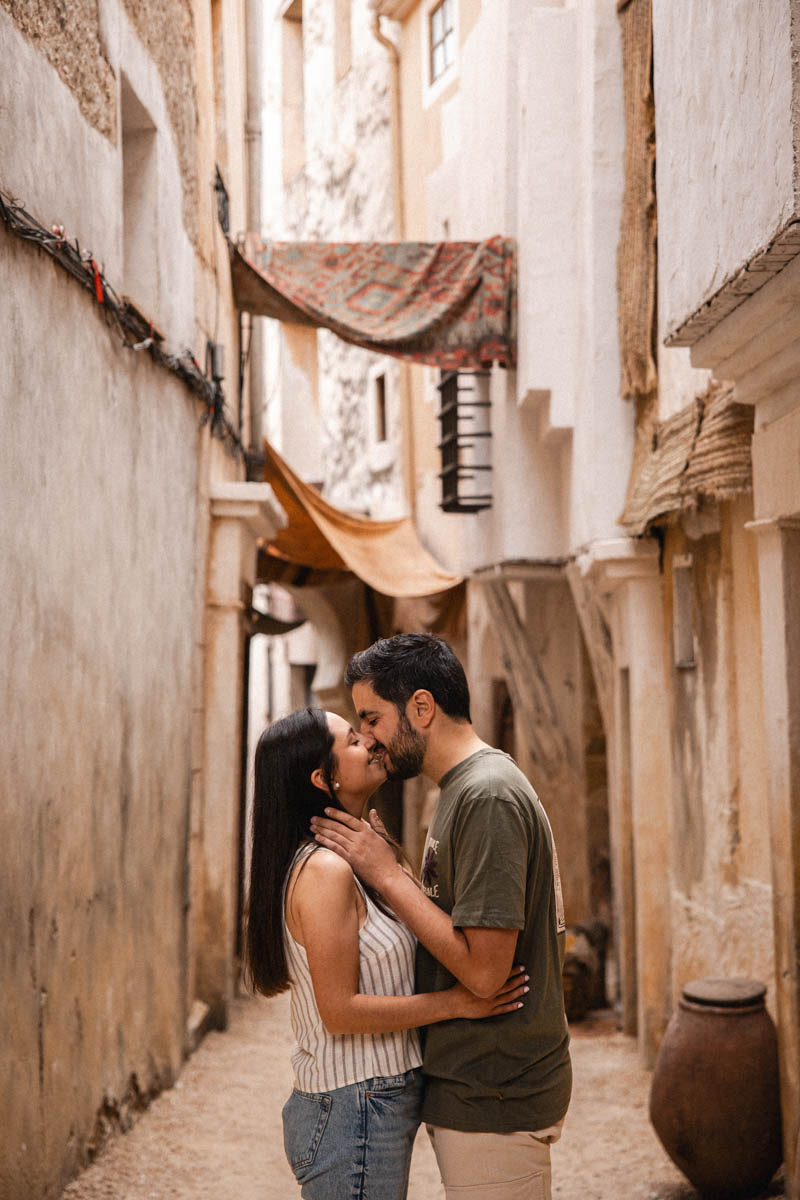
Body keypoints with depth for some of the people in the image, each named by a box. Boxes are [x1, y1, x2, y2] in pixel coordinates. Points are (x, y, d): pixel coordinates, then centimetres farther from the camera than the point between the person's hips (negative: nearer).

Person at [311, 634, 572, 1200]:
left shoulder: (487, 797, -19)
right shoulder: (467, 787, 13)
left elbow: (484, 970, -24)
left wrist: (386, 873, -16)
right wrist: (381, 861, 2)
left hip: (495, 1100, -10)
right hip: (476, 1088, 10)